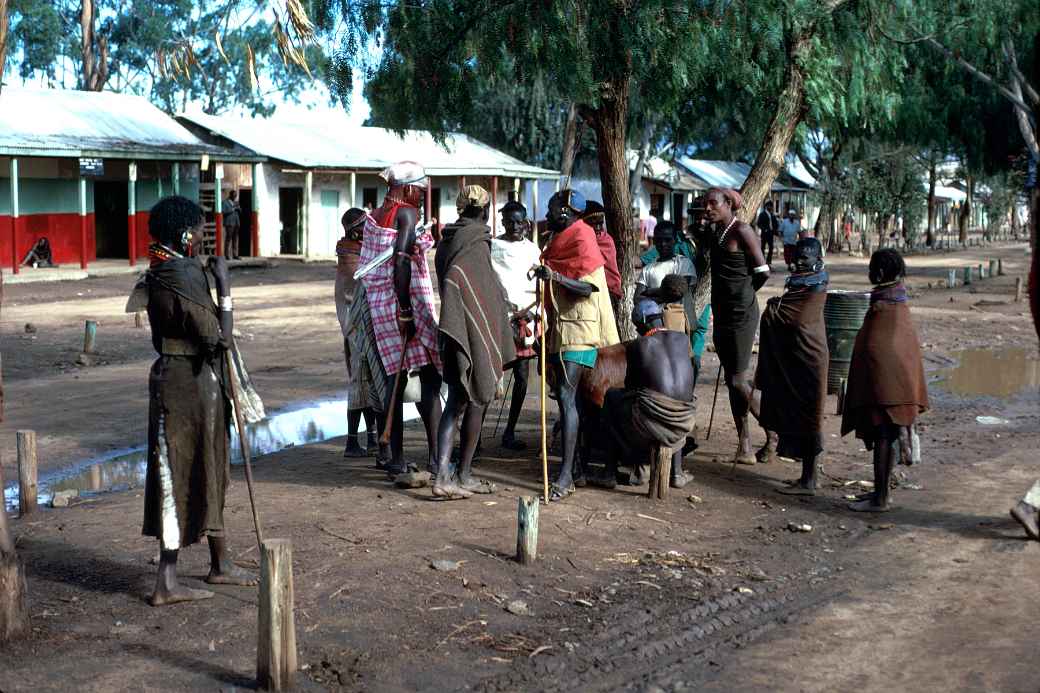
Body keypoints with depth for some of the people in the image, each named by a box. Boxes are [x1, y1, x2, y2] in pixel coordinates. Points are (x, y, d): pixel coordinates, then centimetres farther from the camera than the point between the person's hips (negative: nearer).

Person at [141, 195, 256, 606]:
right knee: (183, 476, -3)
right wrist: (224, 286, -13)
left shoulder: (160, 274, 10)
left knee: (208, 472, 18)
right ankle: (167, 582, 3)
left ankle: (221, 564, 31)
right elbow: (219, 336, -19)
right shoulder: (183, 278, -20)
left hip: (174, 377, 10)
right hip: (189, 385, -10)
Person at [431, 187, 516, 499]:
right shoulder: (475, 242, -15)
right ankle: (463, 475, 14)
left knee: (456, 403, 8)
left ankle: (443, 476, -1)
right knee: (477, 402, 5)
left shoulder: (448, 239, 11)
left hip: (458, 335, 8)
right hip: (477, 334, -8)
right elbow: (453, 277, -29)